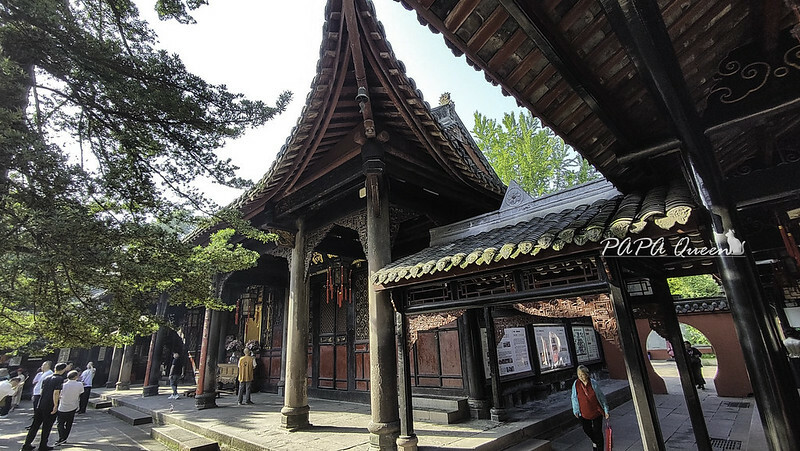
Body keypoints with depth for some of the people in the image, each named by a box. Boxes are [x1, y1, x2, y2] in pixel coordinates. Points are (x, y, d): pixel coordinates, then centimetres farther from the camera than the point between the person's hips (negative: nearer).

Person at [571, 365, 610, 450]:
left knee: (597, 431, 4)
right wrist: (575, 410, 6)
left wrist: (606, 410, 0)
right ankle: (594, 441, 49)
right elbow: (574, 397, 1)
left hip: (596, 411, -2)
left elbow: (601, 396, -2)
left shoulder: (593, 383, -14)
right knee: (587, 430, 18)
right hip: (584, 413, 2)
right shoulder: (576, 384, -13)